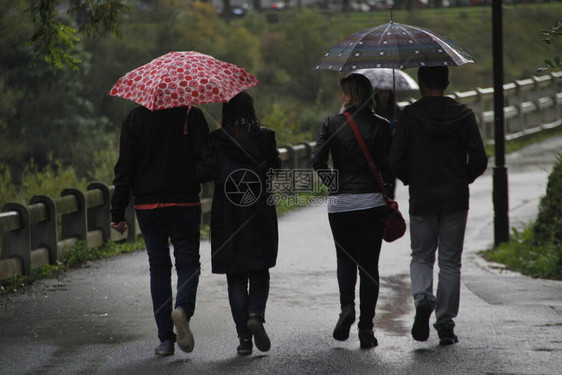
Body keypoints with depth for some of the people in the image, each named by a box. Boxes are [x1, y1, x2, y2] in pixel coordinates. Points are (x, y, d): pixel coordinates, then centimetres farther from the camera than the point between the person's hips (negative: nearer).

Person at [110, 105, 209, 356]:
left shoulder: (135, 118, 1)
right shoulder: (192, 116, -3)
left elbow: (124, 168, 0)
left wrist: (118, 212, 2)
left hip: (147, 205, 2)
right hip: (185, 203, -2)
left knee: (158, 267, 11)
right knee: (188, 262, 10)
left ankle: (165, 339, 8)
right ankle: (183, 307, -21)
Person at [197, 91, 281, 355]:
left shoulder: (216, 140, -5)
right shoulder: (264, 137, -1)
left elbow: (206, 172, -13)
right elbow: (276, 171, 0)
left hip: (228, 218, -1)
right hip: (261, 216, 1)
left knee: (235, 277, 6)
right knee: (260, 271, 13)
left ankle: (244, 336, 1)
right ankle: (256, 315, -14)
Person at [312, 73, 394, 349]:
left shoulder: (331, 124, -2)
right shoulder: (381, 126, -2)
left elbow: (318, 162, -7)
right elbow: (388, 166, -3)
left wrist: (334, 185, 8)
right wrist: (387, 197, 11)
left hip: (340, 203, 0)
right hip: (372, 202, 0)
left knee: (345, 259, 18)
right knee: (368, 264, 6)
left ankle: (347, 307, -7)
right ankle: (366, 328, 2)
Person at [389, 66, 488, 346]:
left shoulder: (409, 115, -7)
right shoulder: (463, 115, -3)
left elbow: (396, 160, -9)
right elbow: (479, 160, -5)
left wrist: (411, 180, 9)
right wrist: (461, 180, 12)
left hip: (421, 199, -1)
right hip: (455, 200, 1)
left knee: (421, 257, 13)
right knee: (450, 262, 9)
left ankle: (423, 298, -15)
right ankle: (445, 325, 8)